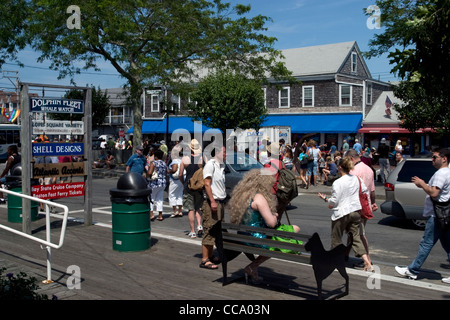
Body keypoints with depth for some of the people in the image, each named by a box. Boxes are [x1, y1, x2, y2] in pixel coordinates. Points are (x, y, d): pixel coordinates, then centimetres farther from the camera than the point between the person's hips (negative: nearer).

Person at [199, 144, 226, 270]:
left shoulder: (221, 165, 16)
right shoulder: (210, 164, -11)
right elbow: (207, 183, -17)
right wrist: (212, 201, -22)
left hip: (220, 202, 9)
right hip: (212, 202, -9)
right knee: (209, 230, -8)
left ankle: (210, 256, 24)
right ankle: (204, 260, -5)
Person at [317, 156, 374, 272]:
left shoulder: (338, 183, -17)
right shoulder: (357, 179, 2)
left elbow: (334, 201, -14)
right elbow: (365, 192, 14)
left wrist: (326, 200, 5)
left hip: (342, 213, -6)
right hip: (356, 211, 6)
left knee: (336, 238, 11)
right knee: (356, 237, 8)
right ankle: (367, 262, -3)